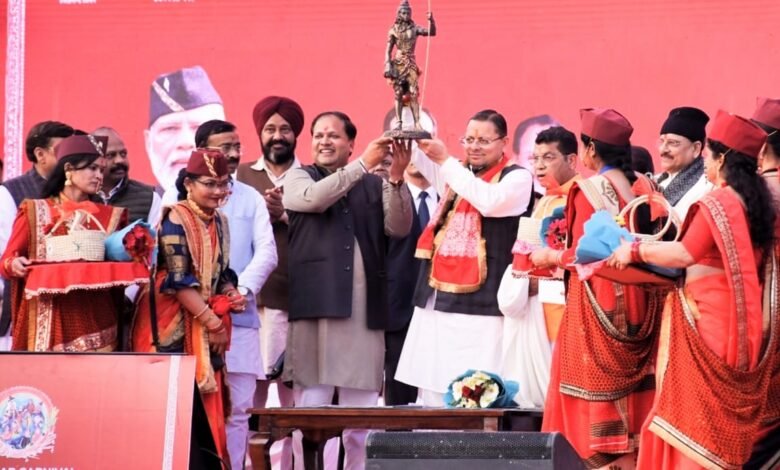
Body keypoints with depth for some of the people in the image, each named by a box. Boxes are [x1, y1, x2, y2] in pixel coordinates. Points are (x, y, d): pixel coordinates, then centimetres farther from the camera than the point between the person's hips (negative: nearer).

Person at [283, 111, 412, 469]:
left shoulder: (374, 185, 15)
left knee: (362, 407, 3)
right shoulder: (298, 179, 9)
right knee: (312, 401, -5)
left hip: (364, 308, 2)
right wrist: (363, 164, -17)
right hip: (317, 303, -2)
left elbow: (399, 228, 1)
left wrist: (396, 178, -13)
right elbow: (315, 198, -12)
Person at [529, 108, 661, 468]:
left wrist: (551, 257, 3)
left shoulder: (590, 190, -12)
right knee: (628, 386, 11)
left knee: (597, 387, 0)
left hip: (598, 302, -7)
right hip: (634, 301, 7)